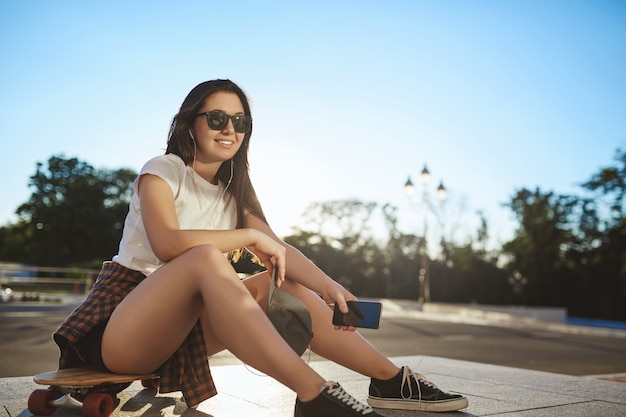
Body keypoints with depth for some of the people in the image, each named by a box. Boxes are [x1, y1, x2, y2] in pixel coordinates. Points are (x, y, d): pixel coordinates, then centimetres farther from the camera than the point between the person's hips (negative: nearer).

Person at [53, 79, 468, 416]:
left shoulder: (233, 193, 11)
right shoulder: (162, 171, -6)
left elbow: (280, 248, -3)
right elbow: (167, 244, -25)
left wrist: (328, 286, -20)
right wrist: (251, 236, -20)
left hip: (181, 329, 6)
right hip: (121, 328, -6)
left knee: (283, 286, -11)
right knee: (206, 258, -35)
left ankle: (391, 379, -10)